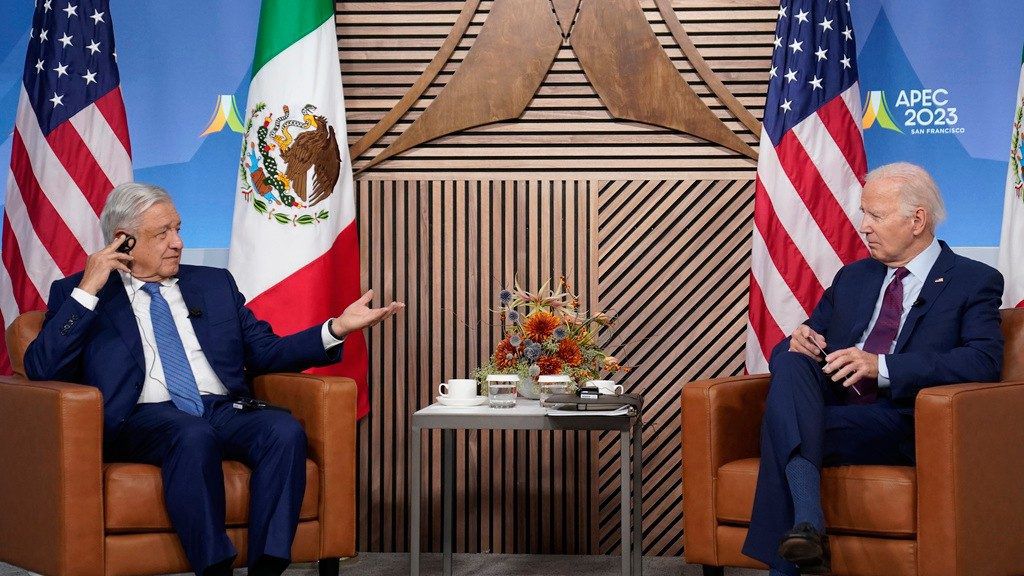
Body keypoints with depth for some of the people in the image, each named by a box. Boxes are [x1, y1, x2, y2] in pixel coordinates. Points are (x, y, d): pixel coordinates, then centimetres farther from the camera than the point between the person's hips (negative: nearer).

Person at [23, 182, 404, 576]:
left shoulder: (215, 283, 25)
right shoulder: (76, 295, 13)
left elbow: (265, 352, 21)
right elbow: (41, 369, -1)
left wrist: (336, 329, 7)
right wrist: (88, 291, -6)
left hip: (224, 410, 4)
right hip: (143, 420, -4)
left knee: (284, 429, -29)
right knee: (193, 434, -38)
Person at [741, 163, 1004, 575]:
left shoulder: (974, 282, 6)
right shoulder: (852, 277, 26)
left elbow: (984, 361, -10)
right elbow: (814, 334, 25)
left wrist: (882, 367, -21)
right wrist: (800, 340, -4)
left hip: (900, 423, -5)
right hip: (831, 403, 5)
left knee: (780, 425, -30)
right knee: (789, 360, -30)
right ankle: (807, 520, -44)